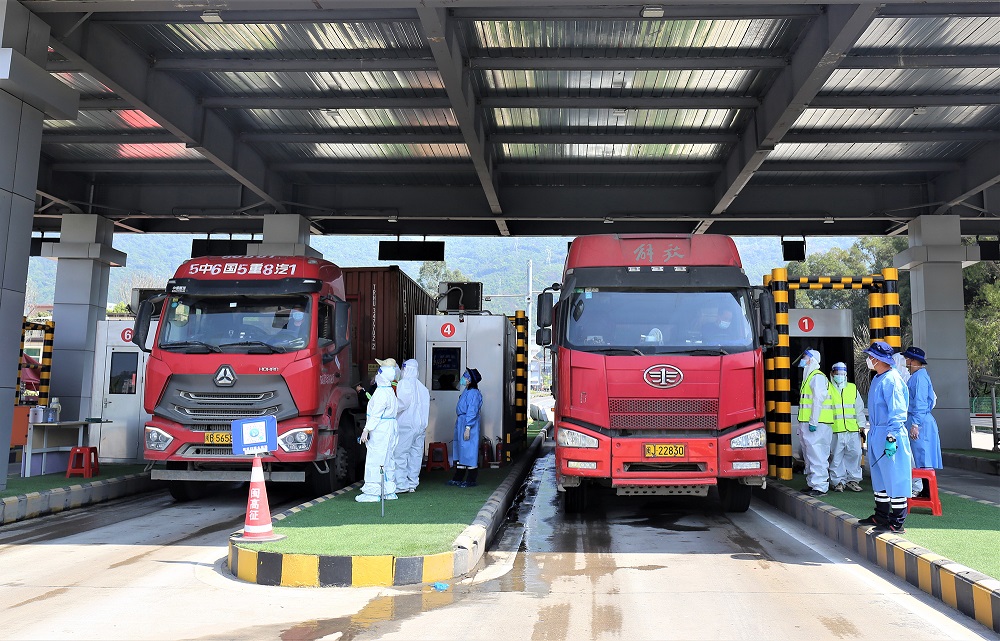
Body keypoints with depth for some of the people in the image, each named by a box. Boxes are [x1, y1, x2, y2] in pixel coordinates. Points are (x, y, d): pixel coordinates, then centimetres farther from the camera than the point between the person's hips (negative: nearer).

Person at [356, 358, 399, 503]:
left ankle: (372, 492, -4)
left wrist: (367, 430, -18)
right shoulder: (390, 390, 13)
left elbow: (376, 414, -20)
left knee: (374, 461, -6)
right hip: (390, 429, 10)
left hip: (380, 430, -10)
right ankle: (389, 491, 19)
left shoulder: (381, 392, -17)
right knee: (387, 460, 13)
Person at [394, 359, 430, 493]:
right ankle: (412, 483, 13)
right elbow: (426, 407, 13)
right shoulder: (421, 386, 14)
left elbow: (403, 402, -17)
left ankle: (401, 484, -6)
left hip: (406, 425, -7)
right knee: (415, 454, 9)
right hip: (420, 425, 7)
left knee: (400, 454, -4)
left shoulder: (404, 383, -7)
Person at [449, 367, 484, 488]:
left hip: (469, 424, -10)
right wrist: (458, 422, 16)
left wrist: (468, 428, -22)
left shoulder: (473, 393, -16)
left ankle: (471, 480, 4)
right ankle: (458, 478, 23)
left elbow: (472, 412, -20)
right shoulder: (466, 391, 13)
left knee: (469, 451, -4)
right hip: (461, 422, 10)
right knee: (460, 450, 14)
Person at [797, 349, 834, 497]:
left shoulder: (817, 376, -10)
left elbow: (818, 400, -18)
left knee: (817, 456, -9)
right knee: (809, 455, 15)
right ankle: (812, 483, 22)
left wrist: (813, 422, -21)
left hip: (816, 424, -10)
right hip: (806, 423, 10)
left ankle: (820, 486, -8)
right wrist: (802, 425, 20)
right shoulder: (808, 376, 21)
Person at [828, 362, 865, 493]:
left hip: (853, 429, 3)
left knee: (855, 454, 1)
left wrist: (862, 426, 11)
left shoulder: (853, 388, 16)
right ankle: (838, 481, 9)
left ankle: (853, 479, 14)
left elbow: (859, 408, 18)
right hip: (835, 429, -3)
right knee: (836, 457, -1)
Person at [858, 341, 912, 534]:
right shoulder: (877, 379, 13)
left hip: (889, 435, -10)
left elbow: (897, 412, -20)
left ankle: (896, 523, 5)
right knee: (879, 477, 17)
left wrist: (891, 438, -23)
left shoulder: (891, 380, -16)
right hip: (875, 434, 10)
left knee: (894, 478, -2)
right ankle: (881, 516, 28)